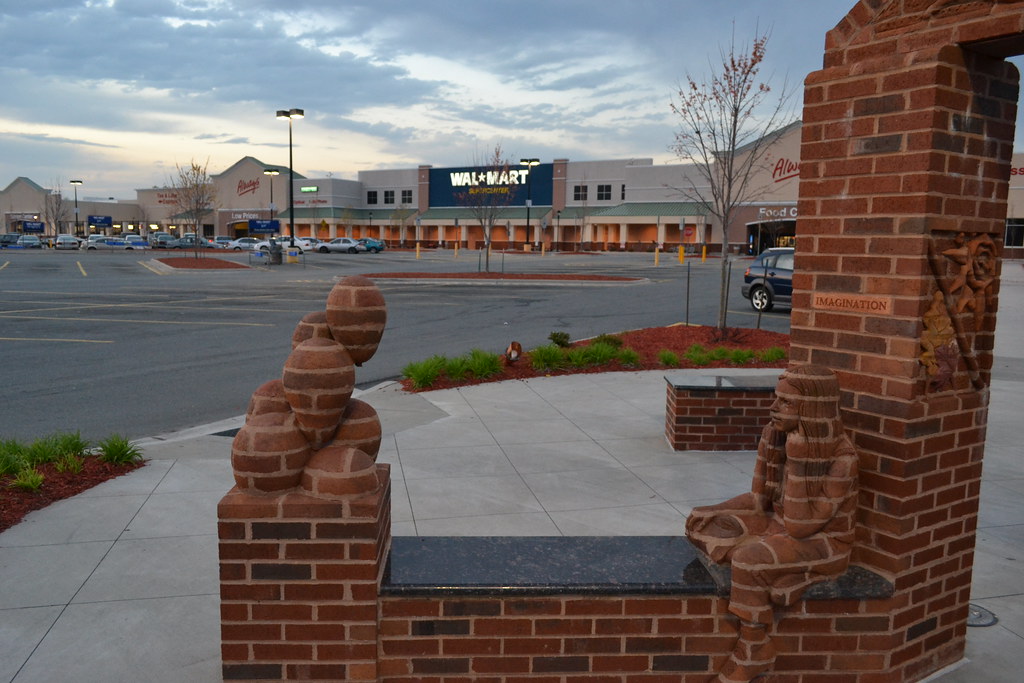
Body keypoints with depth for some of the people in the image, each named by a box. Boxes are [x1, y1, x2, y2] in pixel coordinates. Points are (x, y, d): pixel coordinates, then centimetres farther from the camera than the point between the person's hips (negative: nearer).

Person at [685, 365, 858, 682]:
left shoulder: (842, 458, -25)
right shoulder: (775, 435, -7)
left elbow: (799, 525, -28)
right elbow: (761, 500, 4)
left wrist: (799, 462, -32)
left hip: (823, 544, -7)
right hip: (777, 525, 7)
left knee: (750, 560, -31)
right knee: (700, 523, -7)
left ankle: (754, 648, -9)